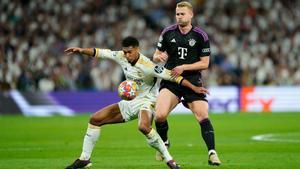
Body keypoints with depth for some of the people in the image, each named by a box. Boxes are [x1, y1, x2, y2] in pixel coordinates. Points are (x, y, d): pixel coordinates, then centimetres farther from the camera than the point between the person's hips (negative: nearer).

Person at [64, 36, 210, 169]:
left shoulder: (147, 66, -25)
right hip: (129, 102, 8)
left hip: (146, 102, -7)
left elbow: (172, 76, -25)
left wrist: (194, 88, -27)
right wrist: (81, 50, -6)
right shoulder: (121, 57, -6)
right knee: (95, 119, 2)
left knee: (143, 127, -40)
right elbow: (100, 53, 6)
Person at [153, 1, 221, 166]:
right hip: (170, 80, 1)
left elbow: (205, 63, -1)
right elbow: (156, 55, 11)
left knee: (203, 116, -15)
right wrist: (158, 57, -14)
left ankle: (212, 153, -8)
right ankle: (163, 143, 12)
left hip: (193, 81, -1)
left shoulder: (200, 35, -2)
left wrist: (184, 67, -13)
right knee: (160, 115, -17)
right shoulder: (168, 32, 3)